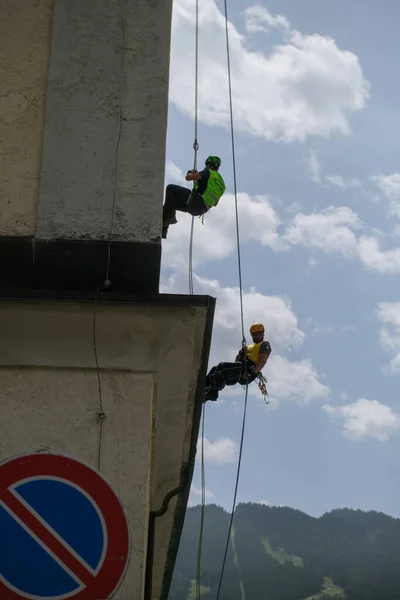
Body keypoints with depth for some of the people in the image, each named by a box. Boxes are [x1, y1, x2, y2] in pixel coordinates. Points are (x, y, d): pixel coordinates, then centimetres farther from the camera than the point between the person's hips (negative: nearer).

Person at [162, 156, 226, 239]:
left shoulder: (209, 173, -2)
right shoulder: (222, 184, 21)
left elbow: (188, 177, -7)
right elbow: (215, 203, 29)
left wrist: (190, 172, 17)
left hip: (194, 200, -9)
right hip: (201, 209, 9)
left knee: (170, 188, -2)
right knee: (172, 204, 23)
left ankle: (170, 216, -11)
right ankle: (163, 231, 16)